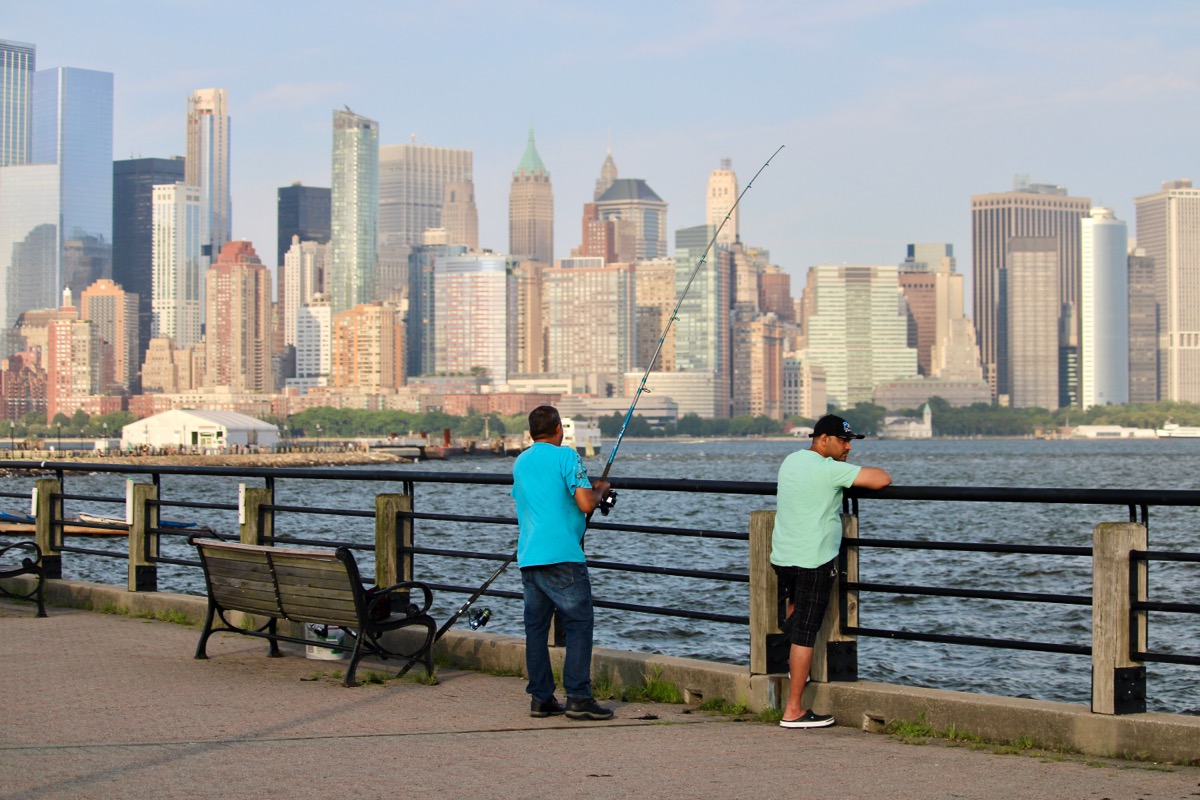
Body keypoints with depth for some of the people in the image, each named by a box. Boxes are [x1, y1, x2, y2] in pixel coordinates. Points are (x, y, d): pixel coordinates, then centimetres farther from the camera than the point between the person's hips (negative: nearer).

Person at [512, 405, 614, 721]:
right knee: (579, 624, -3)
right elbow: (586, 504, -14)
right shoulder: (566, 456, -6)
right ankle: (578, 698, -8)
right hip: (562, 556, -7)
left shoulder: (520, 463, 17)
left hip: (528, 558, 7)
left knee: (536, 627, 9)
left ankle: (540, 698, 9)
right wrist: (600, 491, 8)